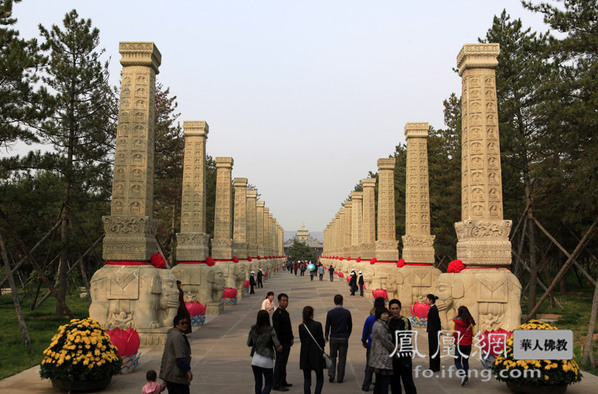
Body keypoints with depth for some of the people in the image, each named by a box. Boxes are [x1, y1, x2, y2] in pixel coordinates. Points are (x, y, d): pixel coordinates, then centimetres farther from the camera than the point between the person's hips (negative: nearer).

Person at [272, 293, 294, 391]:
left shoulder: (286, 313, 13)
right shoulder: (277, 314, -16)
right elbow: (276, 330, -20)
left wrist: (291, 338, 18)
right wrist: (279, 344, -22)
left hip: (287, 342, 9)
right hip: (281, 343, -9)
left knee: (284, 362, 16)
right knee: (279, 363, -5)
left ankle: (283, 381, 25)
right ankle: (276, 384, 1)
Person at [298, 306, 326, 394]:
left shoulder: (301, 327, -2)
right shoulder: (317, 325, -12)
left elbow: (302, 340, 2)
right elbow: (321, 340, -5)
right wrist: (322, 352, 11)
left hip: (305, 356, 3)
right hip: (316, 355, -3)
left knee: (307, 379, 12)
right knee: (320, 379, 9)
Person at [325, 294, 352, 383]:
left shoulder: (330, 312, -8)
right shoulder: (347, 312, -4)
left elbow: (327, 326, -4)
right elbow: (350, 326, 5)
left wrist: (326, 337, 10)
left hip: (333, 338, 0)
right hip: (344, 338, 0)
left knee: (332, 356, 14)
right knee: (342, 358, 8)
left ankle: (331, 374, 0)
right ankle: (340, 377, 10)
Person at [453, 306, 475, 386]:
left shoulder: (456, 321, -12)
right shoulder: (470, 322, -3)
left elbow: (452, 333, -11)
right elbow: (474, 333, -1)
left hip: (459, 344, -3)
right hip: (468, 344, 3)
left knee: (457, 361, 8)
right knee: (466, 361, 17)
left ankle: (463, 375, -13)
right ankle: (466, 378, 15)